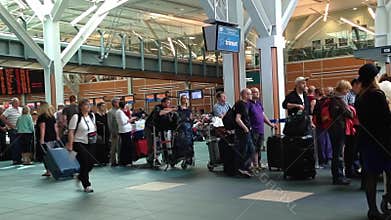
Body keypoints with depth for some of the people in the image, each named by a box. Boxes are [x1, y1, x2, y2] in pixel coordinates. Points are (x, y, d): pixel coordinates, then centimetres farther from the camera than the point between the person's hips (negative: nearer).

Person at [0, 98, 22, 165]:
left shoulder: (21, 109, 11)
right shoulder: (9, 110, -6)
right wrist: (9, 124, -14)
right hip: (13, 130, -6)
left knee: (20, 145, 8)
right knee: (14, 145, -3)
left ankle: (19, 159, 16)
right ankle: (15, 160, 3)